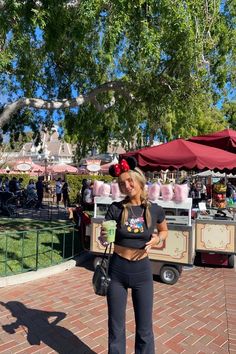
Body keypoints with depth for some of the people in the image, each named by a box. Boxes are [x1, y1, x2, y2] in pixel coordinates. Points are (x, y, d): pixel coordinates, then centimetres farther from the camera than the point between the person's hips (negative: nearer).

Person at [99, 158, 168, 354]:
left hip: (142, 271, 0)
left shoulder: (155, 210, -7)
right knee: (116, 326, 14)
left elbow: (164, 231, 13)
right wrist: (103, 238, -26)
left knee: (144, 327, 13)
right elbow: (103, 238, -4)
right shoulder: (116, 208, -9)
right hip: (117, 270, 0)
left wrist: (157, 239, -8)